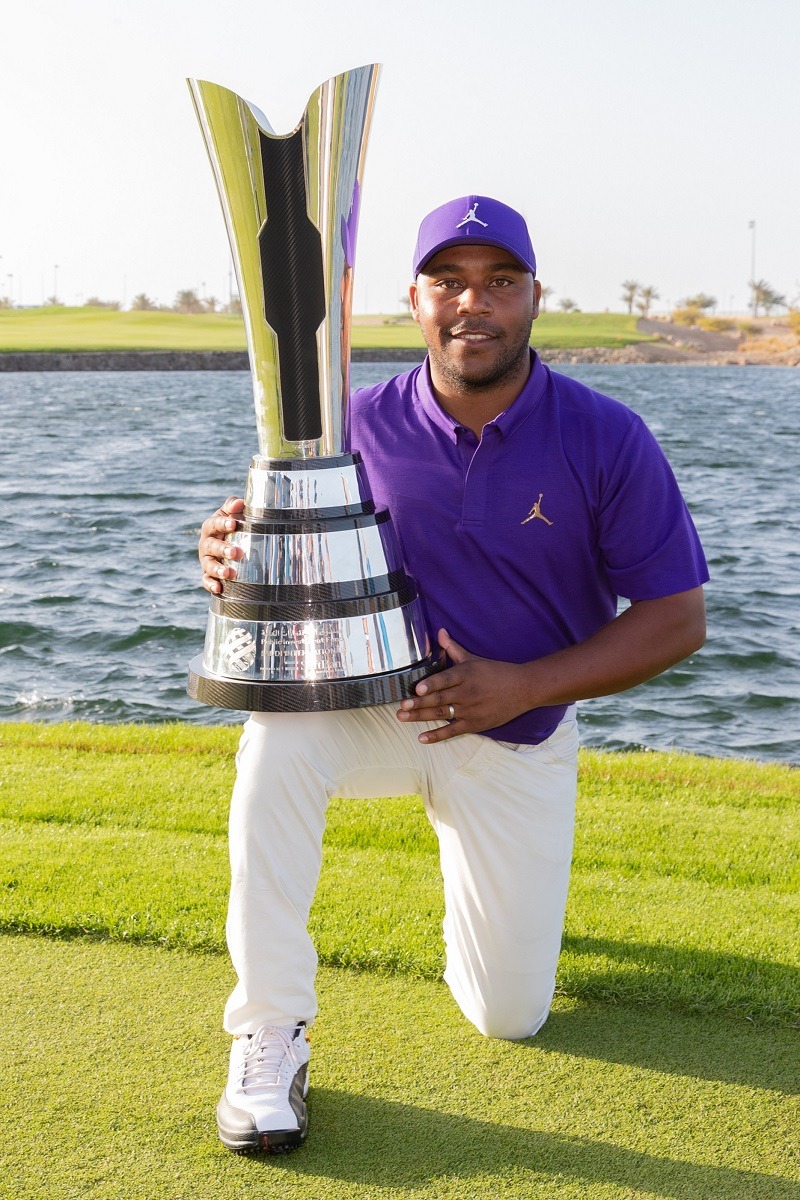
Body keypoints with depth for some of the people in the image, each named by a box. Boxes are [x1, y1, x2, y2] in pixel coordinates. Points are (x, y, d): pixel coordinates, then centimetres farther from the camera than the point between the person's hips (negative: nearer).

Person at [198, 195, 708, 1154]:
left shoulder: (607, 440, -16)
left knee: (509, 1017, 5)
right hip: (375, 705, 0)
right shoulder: (360, 424, -10)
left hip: (520, 741, 0)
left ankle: (491, 867, 39)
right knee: (278, 735, -36)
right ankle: (269, 1034, -21)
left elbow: (678, 620, -13)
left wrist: (521, 686, -26)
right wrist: (232, 550, -27)